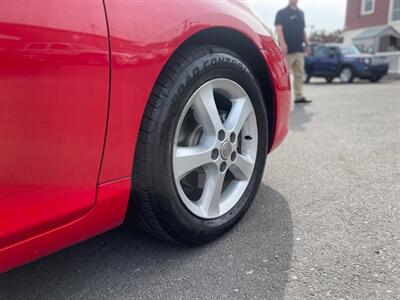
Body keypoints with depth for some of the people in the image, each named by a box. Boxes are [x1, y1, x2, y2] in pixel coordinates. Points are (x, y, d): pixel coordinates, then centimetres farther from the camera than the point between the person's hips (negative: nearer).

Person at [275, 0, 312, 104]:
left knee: (299, 74, 7)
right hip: (288, 49, -7)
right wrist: (282, 44, -24)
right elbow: (279, 29, -11)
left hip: (299, 49, 7)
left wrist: (306, 43, 16)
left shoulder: (301, 13, 19)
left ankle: (299, 96, 12)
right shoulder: (282, 13, -1)